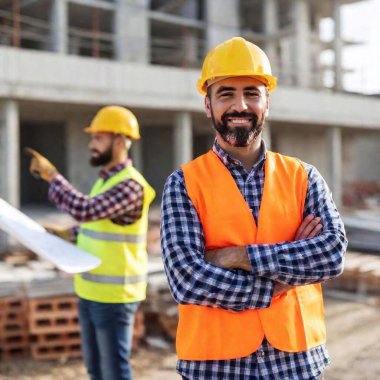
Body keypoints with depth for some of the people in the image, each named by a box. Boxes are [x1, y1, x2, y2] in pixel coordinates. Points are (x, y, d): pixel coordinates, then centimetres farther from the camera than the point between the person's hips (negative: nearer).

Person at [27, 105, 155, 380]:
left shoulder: (131, 185, -19)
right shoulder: (105, 179, 12)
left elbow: (85, 210, -31)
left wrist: (52, 175, -20)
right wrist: (65, 235, 6)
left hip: (113, 296, -10)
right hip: (90, 291, 10)